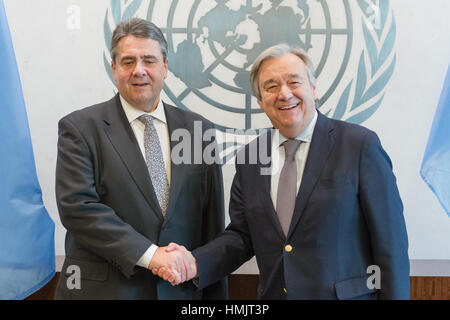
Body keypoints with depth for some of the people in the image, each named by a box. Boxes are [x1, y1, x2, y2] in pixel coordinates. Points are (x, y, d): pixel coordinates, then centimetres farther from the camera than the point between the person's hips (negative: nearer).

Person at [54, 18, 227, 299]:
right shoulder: (80, 128, -5)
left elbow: (212, 222, 5)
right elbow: (77, 205, -15)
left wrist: (215, 294, 4)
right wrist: (148, 254, -21)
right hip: (103, 288, -3)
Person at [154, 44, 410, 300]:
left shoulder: (360, 145, -11)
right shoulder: (250, 157, 3)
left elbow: (390, 242, -10)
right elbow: (241, 235, 5)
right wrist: (195, 262, -11)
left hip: (347, 296, -4)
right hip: (272, 293, 4)